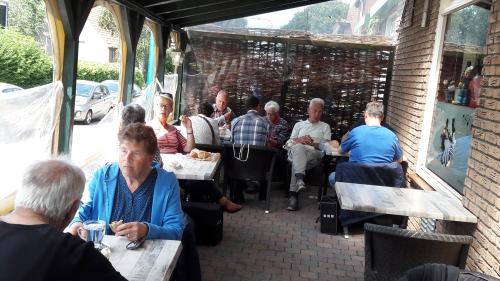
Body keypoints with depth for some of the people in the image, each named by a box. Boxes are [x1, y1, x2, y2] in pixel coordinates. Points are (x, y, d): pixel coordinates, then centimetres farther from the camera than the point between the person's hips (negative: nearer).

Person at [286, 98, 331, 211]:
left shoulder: (325, 126, 28)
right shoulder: (299, 124, 33)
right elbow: (290, 141, 18)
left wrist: (312, 143, -8)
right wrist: (300, 140, -5)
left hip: (315, 154, 0)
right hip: (297, 152, 0)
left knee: (297, 160, -37)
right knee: (298, 148, -40)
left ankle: (294, 194, -44)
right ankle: (300, 180, -59)